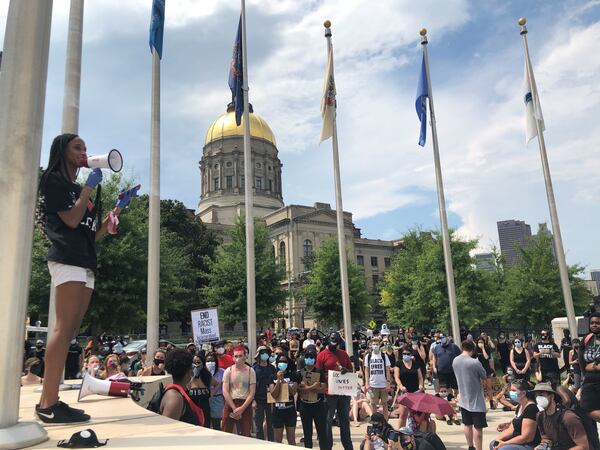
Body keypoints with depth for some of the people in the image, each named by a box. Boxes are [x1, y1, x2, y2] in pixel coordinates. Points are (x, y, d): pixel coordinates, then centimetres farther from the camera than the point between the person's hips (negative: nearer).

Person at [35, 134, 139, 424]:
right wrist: (89, 187, -2)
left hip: (85, 262, 9)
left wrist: (118, 207, 16)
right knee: (64, 327, -17)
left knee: (70, 331, 2)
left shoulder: (77, 189, 27)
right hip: (67, 259, -9)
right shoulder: (54, 179, 4)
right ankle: (48, 404, -19)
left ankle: (50, 401, 2)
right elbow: (71, 220, -9)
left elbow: (94, 234, 21)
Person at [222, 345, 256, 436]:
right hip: (230, 403, 1)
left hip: (245, 405, 0)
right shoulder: (228, 371, 0)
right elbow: (225, 392, -4)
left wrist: (242, 408, -13)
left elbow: (252, 393, -4)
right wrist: (234, 408, -11)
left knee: (246, 434, 4)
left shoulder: (250, 371, -1)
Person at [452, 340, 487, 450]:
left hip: (463, 399, 6)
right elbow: (484, 377, -8)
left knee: (467, 425, 19)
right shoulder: (475, 362, -23)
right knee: (478, 427, 2)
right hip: (476, 399, -6)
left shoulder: (455, 361, -4)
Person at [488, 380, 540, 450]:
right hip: (519, 441, 10)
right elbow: (512, 429, 11)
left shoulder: (531, 408, -21)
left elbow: (525, 438, -22)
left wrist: (504, 443, -17)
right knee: (493, 444, 7)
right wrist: (498, 439, -4)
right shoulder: (520, 406, 9)